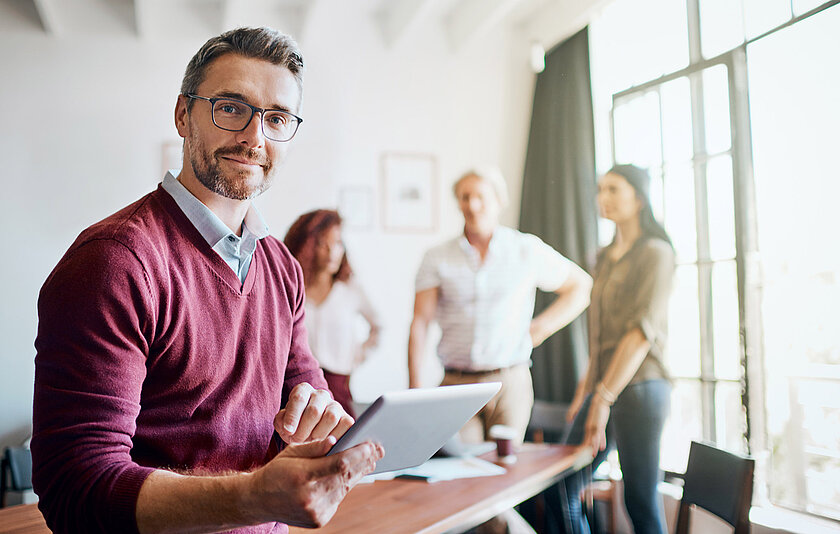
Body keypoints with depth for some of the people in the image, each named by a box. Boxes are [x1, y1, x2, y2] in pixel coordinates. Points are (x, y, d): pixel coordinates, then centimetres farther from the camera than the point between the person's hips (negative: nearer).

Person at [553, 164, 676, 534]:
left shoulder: (655, 253, -7)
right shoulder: (604, 257, 17)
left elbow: (643, 330, -17)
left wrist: (604, 398, -21)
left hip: (638, 388, -8)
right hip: (603, 388, 8)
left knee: (641, 503, -1)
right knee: (562, 488, 7)